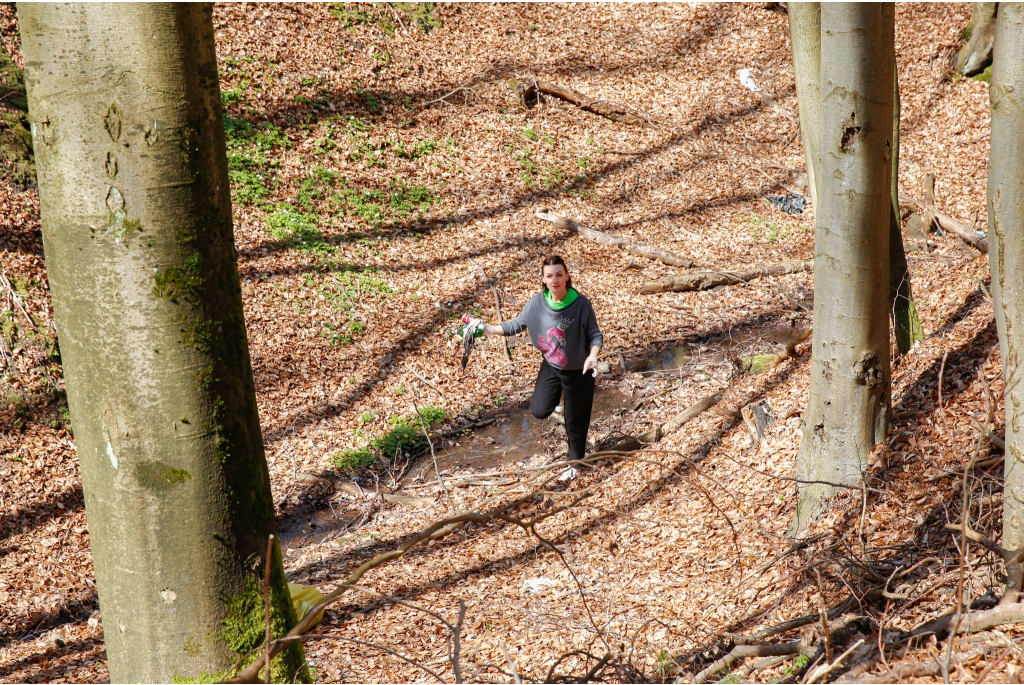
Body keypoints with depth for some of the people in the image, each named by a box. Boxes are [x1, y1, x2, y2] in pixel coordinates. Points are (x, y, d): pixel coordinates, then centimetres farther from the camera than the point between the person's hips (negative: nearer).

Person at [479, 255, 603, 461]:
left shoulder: (581, 304, -25)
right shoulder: (537, 303, -15)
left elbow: (595, 335, -17)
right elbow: (517, 324, 0)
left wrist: (592, 356, -36)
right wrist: (491, 329, -11)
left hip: (578, 371, -3)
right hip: (551, 367, 3)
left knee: (576, 420, 11)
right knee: (539, 411, 0)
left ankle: (575, 460, 37)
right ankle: (558, 394, 35)